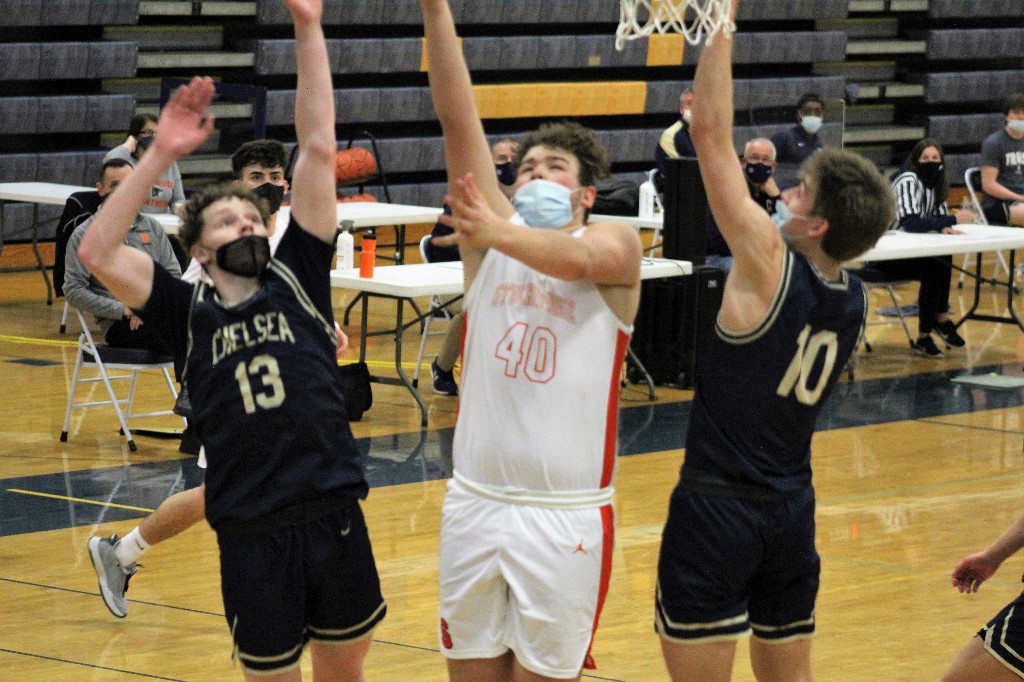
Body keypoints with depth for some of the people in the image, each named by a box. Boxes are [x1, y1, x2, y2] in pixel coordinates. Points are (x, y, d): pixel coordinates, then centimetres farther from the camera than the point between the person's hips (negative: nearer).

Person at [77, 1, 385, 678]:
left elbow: (319, 149, 1)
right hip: (252, 538, -1)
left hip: (335, 520, 1)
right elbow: (97, 250, -8)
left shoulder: (297, 279, 7)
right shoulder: (189, 312, 5)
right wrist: (161, 155, -10)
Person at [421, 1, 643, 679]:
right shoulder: (493, 230, 7)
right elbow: (458, 120, -3)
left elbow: (581, 258, -26)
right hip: (475, 502, 3)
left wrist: (500, 235, -45)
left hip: (565, 515, -3)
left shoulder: (617, 242, -1)